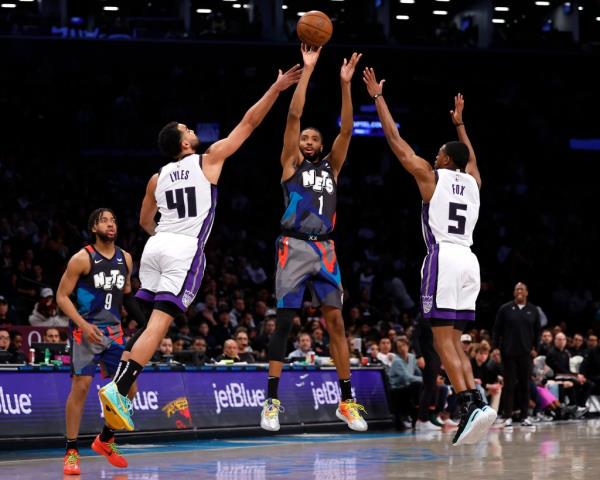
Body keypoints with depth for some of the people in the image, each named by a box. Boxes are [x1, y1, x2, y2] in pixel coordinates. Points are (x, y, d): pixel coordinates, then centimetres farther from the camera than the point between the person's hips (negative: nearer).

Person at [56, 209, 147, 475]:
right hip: (86, 330, -6)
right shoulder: (82, 259, -11)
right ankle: (71, 451, -4)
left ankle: (106, 440, 21)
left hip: (114, 331, 6)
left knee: (128, 387, 2)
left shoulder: (125, 259, 7)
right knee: (81, 386, -11)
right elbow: (62, 296, -10)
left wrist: (145, 322, 13)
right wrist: (84, 325, -21)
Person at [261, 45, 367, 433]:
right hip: (294, 247, -3)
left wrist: (345, 84, -3)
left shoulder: (332, 166, 16)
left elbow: (347, 129, 5)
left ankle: (347, 401, 4)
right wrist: (307, 71, -7)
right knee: (284, 321, -5)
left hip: (325, 250, 3)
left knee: (336, 321, 1)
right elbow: (293, 116, -3)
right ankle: (272, 401, -3)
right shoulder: (291, 163, 7)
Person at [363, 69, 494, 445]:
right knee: (454, 341, 11)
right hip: (469, 260, 6)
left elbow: (395, 139, 8)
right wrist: (459, 123, 55)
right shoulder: (473, 181, 18)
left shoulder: (431, 175, 3)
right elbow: (470, 157, 43)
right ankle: (476, 403, -4)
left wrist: (378, 97, 16)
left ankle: (470, 406, -27)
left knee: (443, 340, -10)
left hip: (443, 258, -6)